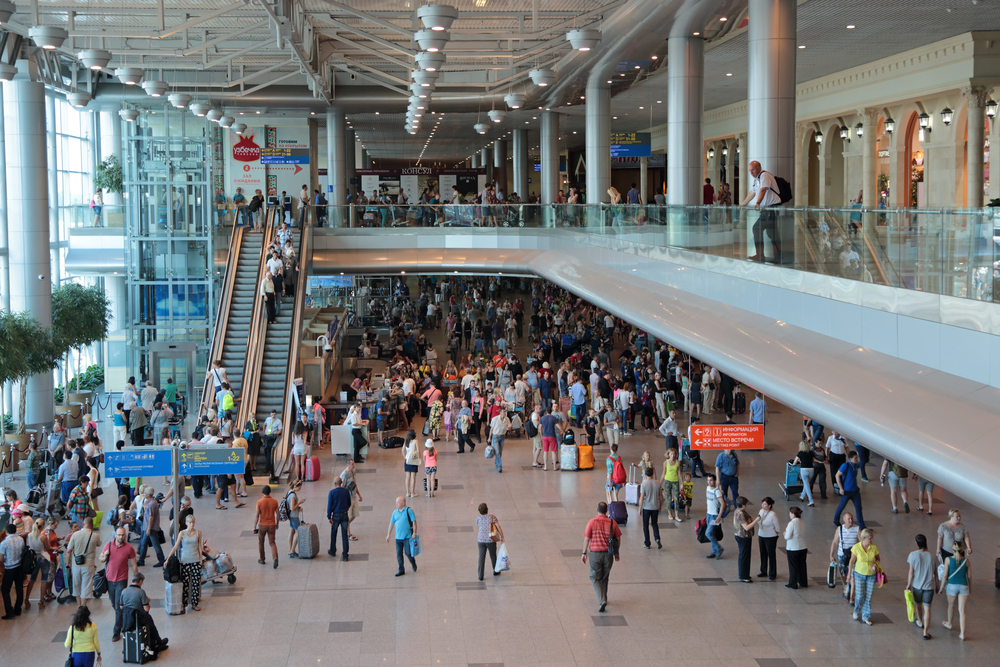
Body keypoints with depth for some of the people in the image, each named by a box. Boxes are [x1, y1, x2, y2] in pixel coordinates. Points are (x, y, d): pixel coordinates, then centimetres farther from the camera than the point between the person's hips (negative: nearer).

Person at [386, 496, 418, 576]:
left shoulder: (408, 511, -6)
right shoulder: (395, 512, 8)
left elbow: (414, 522, -6)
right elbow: (391, 523, 16)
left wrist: (414, 532, -13)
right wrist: (388, 534, 18)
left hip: (407, 537, -5)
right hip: (398, 537, 5)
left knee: (408, 552, -5)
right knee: (399, 554, 5)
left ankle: (413, 563, 25)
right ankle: (401, 570, 15)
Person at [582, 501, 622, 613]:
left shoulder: (592, 522, -11)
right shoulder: (612, 523, -4)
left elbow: (586, 539, -9)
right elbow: (618, 539, 4)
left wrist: (584, 553, 2)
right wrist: (616, 553, 18)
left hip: (595, 553, -3)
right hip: (608, 553, 3)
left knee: (595, 578, 6)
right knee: (604, 578, 20)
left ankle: (602, 600, -11)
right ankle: (603, 599, 34)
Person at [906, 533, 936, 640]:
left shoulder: (913, 555, -15)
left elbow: (911, 572, -10)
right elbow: (935, 573, -3)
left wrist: (909, 584, 3)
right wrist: (937, 586, 11)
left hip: (917, 585, 0)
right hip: (929, 586, 0)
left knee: (918, 604, 24)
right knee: (927, 608, 3)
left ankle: (920, 622, 47)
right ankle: (926, 632, 0)